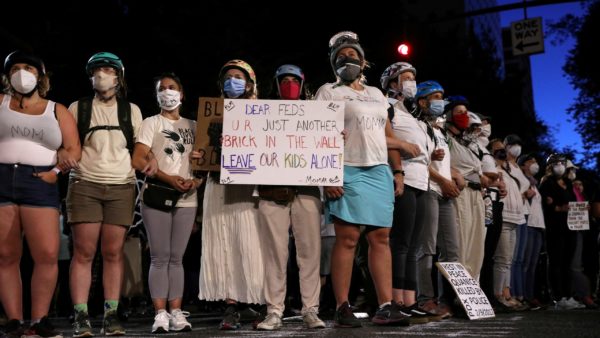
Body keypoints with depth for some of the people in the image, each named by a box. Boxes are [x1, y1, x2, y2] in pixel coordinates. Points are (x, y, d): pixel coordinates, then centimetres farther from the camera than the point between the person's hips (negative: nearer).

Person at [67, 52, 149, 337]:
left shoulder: (131, 110, 13)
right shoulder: (78, 108, 10)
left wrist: (150, 159, -8)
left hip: (121, 187, 1)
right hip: (84, 185, -1)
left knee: (113, 252, 0)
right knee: (83, 252, -5)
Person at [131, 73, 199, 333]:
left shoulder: (193, 126, 15)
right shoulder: (151, 123, 6)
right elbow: (138, 161, -5)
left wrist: (196, 181, -8)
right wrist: (169, 178, -16)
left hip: (186, 199, 3)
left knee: (176, 258, 5)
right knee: (160, 258, -5)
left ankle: (176, 313, 6)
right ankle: (160, 314, -4)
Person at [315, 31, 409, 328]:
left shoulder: (377, 95, 22)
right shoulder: (328, 92, 5)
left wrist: (397, 171, 13)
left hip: (380, 172, 5)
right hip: (348, 172, -5)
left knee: (381, 238, 1)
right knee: (347, 238, -8)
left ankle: (386, 307, 2)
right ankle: (342, 308, -3)